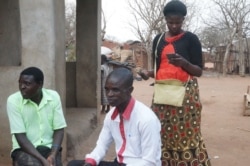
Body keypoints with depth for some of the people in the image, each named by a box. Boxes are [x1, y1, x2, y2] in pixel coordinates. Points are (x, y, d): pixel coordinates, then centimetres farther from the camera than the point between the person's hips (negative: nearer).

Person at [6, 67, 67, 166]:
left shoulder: (53, 97, -5)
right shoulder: (13, 100, -11)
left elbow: (59, 130, -2)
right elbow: (20, 137, -13)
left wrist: (53, 155, -19)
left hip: (49, 147, 2)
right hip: (24, 149, -2)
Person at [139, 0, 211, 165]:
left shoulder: (191, 39, 0)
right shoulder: (158, 39, 13)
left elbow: (199, 71, -2)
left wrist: (184, 63, -20)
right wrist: (148, 73, -2)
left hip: (185, 94, -4)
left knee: (186, 135, -7)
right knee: (163, 135, 1)